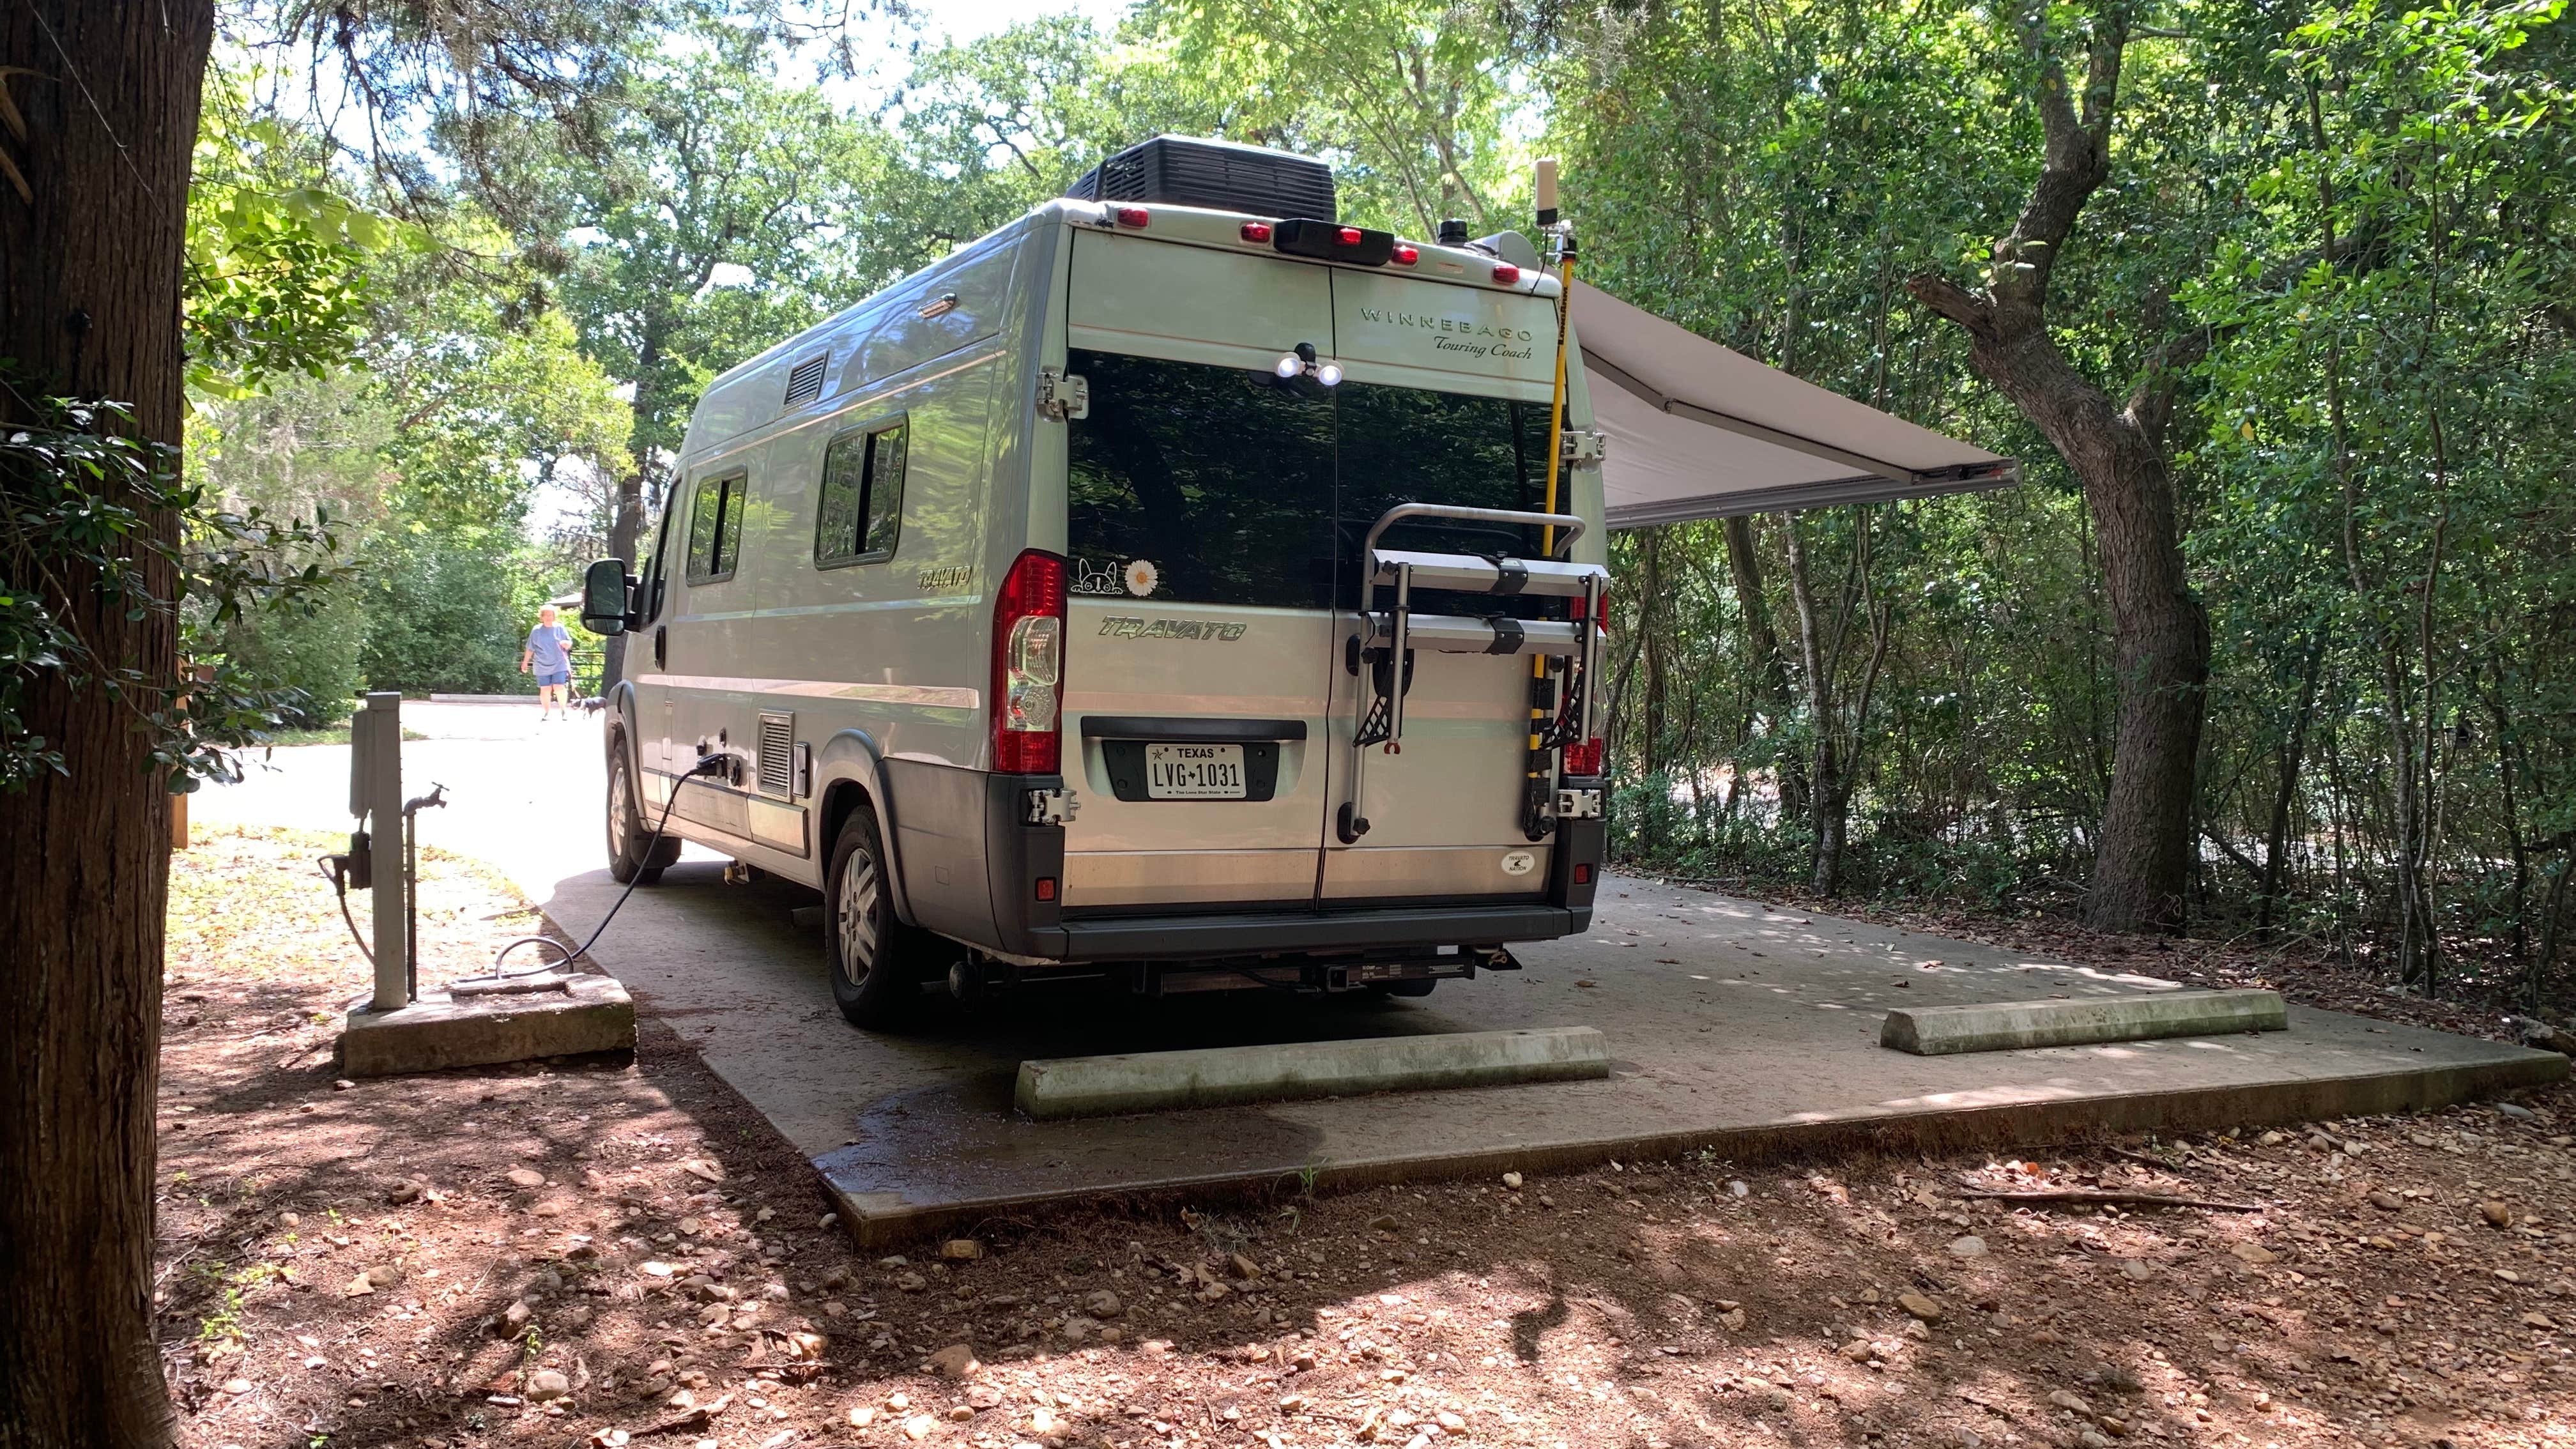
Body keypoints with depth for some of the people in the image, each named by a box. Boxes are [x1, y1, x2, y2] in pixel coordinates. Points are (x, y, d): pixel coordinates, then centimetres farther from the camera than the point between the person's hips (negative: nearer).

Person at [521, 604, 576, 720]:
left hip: (559, 664, -1)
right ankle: (547, 712, 14)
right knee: (545, 690, 1)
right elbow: (530, 649, 10)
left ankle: (563, 710, 6)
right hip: (542, 666, 1)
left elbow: (569, 643, 8)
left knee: (559, 688, -12)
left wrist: (566, 644, -15)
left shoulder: (560, 628, 4)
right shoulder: (536, 631, 4)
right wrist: (525, 662, 10)